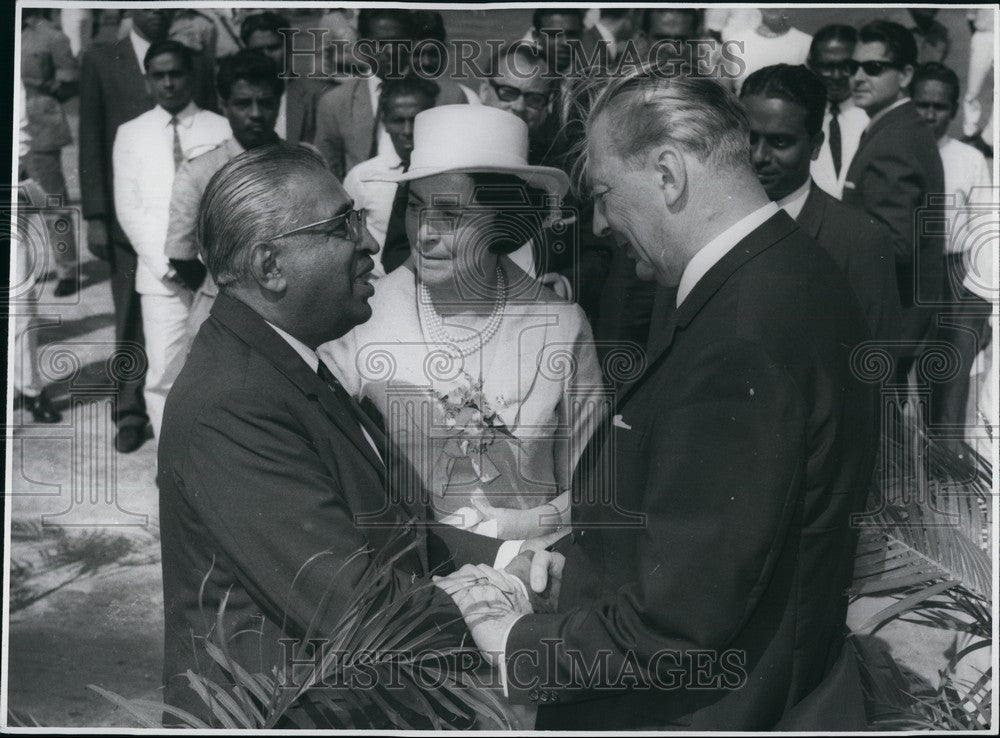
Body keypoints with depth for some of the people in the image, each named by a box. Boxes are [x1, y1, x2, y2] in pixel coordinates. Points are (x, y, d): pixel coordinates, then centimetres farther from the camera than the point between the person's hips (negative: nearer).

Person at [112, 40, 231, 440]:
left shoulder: (221, 128, 6)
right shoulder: (131, 133, 9)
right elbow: (128, 208, 5)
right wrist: (164, 264, -6)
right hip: (161, 273, 1)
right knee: (163, 373, -3)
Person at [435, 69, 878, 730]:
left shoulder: (744, 343, -29)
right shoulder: (794, 274, 3)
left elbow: (684, 611, -27)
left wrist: (521, 646, -15)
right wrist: (575, 561, 2)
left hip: (705, 712, -8)